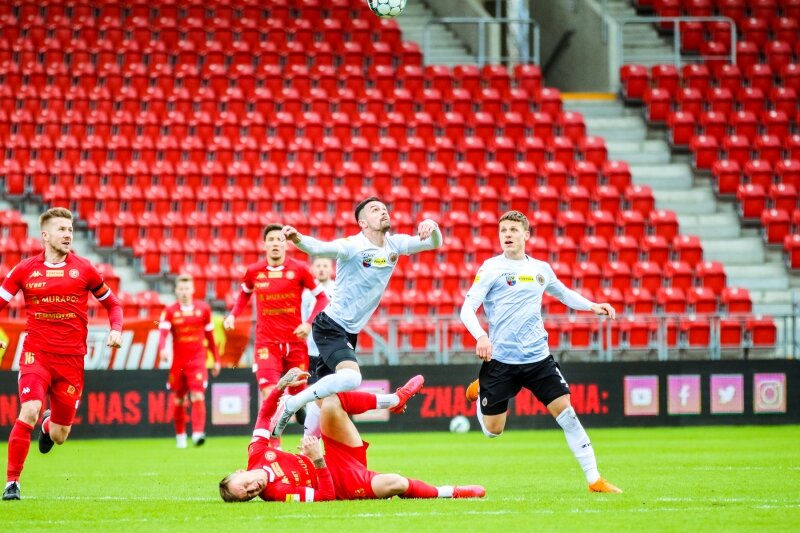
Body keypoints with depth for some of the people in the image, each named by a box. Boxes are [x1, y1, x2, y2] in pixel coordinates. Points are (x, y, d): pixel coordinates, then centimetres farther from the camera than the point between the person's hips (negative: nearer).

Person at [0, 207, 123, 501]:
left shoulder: (83, 269, 3)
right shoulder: (25, 270, 2)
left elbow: (112, 303, 14)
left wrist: (116, 330, -4)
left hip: (71, 358, 1)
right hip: (36, 354, -1)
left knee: (59, 436, 6)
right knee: (28, 412, -24)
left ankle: (49, 425, 47)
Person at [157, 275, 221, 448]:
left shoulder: (203, 309, 5)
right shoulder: (170, 312, 0)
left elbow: (210, 336, 12)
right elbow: (163, 333, -15)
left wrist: (216, 359, 15)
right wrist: (162, 349, -35)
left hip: (198, 361, -1)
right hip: (178, 361, 1)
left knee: (198, 397, -15)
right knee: (179, 400, 8)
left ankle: (198, 432, -22)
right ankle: (180, 435, 22)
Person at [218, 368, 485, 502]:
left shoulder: (256, 457, -9)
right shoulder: (279, 494, -27)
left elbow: (265, 413, 2)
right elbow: (324, 496, -27)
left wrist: (280, 386, -13)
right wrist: (318, 460, -38)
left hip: (342, 457, 7)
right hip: (344, 483, -7)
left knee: (330, 404, -15)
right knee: (392, 484, -37)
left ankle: (396, 399, 3)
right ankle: (450, 493, -7)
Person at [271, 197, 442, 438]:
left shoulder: (394, 244, 3)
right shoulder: (353, 245, -18)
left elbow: (434, 243, 5)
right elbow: (320, 248, -35)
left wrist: (431, 226, -19)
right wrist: (296, 238, -57)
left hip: (350, 334, 8)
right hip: (330, 328, -8)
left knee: (326, 397, 10)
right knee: (351, 377, -29)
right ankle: (291, 404, -16)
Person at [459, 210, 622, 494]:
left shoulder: (540, 269, 9)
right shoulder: (491, 268, -5)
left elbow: (564, 293, 29)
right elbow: (468, 308, -11)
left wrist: (592, 306, 13)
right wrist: (481, 336, -29)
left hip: (538, 357, 3)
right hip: (500, 361, -3)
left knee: (565, 411, -9)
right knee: (493, 430, 4)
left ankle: (594, 479, -4)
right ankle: (479, 390, 38)